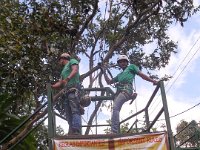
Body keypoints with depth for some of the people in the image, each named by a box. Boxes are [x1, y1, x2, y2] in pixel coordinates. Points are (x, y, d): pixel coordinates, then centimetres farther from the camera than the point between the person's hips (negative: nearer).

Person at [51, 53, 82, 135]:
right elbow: (60, 83, 26)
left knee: (75, 110, -20)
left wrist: (68, 78, -25)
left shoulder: (72, 61, 14)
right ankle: (71, 132, -5)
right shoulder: (63, 70, 35)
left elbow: (75, 70, -8)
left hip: (73, 89, -9)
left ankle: (76, 131, -31)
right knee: (69, 114, 0)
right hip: (66, 92, 9)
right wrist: (51, 86, 7)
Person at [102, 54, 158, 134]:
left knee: (115, 108, -24)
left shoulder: (131, 67, 23)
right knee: (115, 109, -7)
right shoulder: (119, 75, 38)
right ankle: (116, 131, -10)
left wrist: (153, 81, 6)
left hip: (126, 89, -7)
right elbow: (109, 82, 38)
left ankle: (114, 132, -32)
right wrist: (104, 72, 31)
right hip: (119, 91, 7)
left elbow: (141, 75, 15)